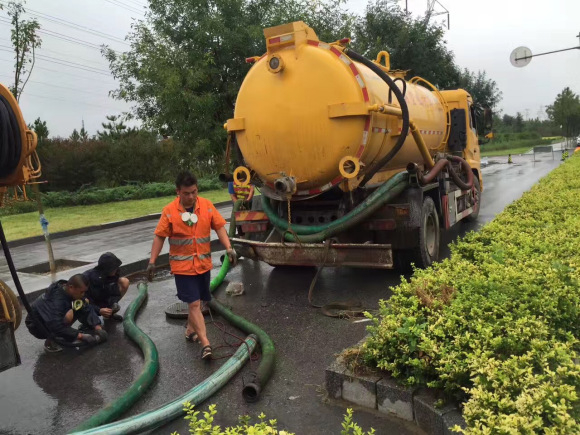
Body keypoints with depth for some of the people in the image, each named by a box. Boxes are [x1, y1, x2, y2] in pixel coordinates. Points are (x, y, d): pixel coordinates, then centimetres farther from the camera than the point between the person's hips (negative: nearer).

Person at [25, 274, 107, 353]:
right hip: (36, 324, -7)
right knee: (68, 315, -35)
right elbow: (55, 325, -42)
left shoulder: (68, 291, -14)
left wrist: (98, 327, -22)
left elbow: (88, 309, -12)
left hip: (53, 317, 7)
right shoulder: (56, 301, -36)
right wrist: (81, 336, -38)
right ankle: (50, 340, -11)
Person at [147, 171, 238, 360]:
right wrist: (152, 262, -6)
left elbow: (219, 227, -3)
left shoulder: (207, 205, -4)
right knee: (194, 303, -7)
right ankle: (205, 344, -6)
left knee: (197, 301, 17)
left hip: (203, 263, 3)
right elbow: (159, 237, -4)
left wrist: (229, 249, -14)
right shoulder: (169, 211, -10)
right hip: (182, 265, -3)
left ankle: (190, 330, 39)